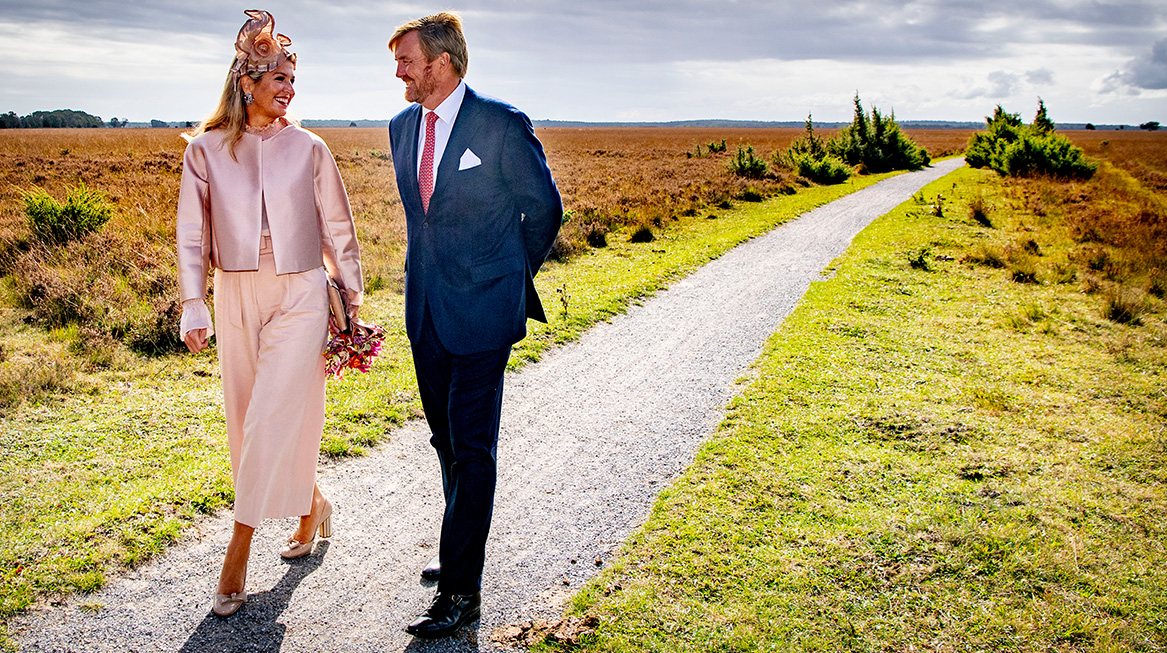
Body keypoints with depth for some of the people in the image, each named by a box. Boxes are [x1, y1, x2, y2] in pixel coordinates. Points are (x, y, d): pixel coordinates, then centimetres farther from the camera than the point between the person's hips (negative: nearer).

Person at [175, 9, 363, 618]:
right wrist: (193, 306, -5)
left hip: (299, 294, -2)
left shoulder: (307, 148, 1)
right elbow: (192, 233, 4)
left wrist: (352, 300, 6)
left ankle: (238, 552, 4)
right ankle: (312, 506, 32)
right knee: (248, 420, 9)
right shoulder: (206, 150, 2)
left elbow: (337, 229, 7)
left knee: (273, 418, -6)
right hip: (237, 296, 2)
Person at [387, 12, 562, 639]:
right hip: (426, 307, 7)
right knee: (447, 440, 17)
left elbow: (544, 208, -1)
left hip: (480, 310, -7)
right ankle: (463, 547, 34)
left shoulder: (502, 124, -11)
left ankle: (460, 590, 4)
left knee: (472, 448, -4)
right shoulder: (402, 127, 9)